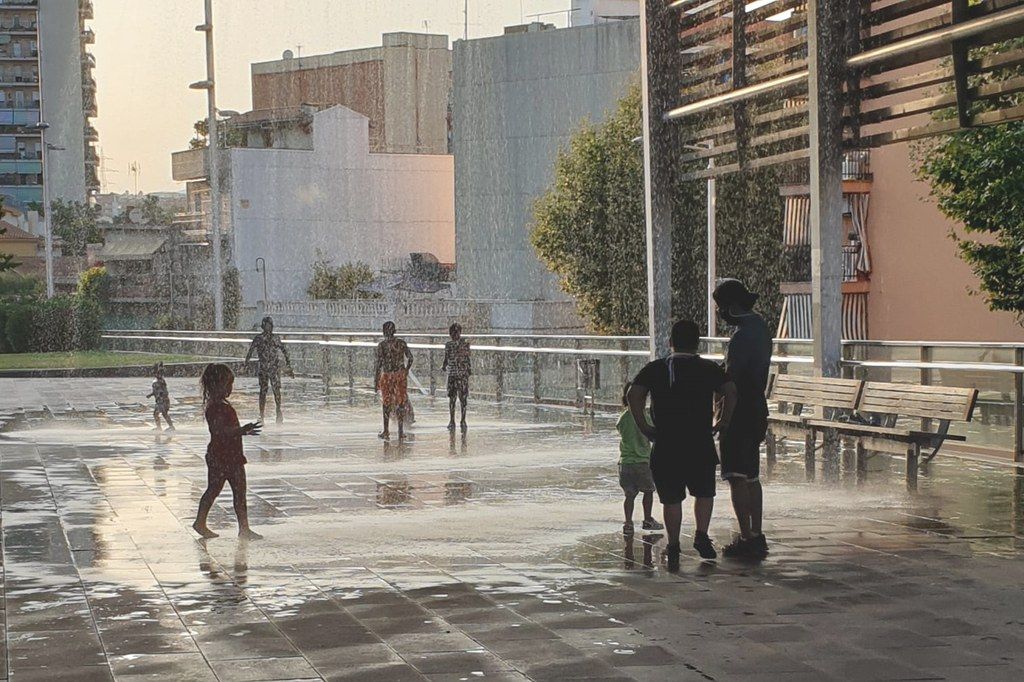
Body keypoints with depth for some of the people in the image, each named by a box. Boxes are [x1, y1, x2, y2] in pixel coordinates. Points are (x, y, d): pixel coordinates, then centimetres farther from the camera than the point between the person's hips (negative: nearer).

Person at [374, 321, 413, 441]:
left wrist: (376, 382, -8)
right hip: (401, 375, 2)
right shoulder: (402, 343, 2)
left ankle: (386, 431, 17)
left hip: (387, 376, -2)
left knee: (386, 404, 13)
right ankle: (401, 432, 5)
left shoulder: (382, 345, -8)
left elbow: (379, 364, -11)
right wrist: (406, 370, 25)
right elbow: (410, 358, 7)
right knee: (401, 404, 7)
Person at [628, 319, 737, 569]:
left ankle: (673, 546, 9)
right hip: (701, 445, 0)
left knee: (671, 499, 9)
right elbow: (730, 392, -10)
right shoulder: (709, 368, 4)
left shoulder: (655, 369, 6)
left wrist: (644, 427, -1)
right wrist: (723, 422, 0)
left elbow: (633, 395, -7)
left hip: (665, 445, 0)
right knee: (704, 493, 18)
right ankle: (701, 535, 5)